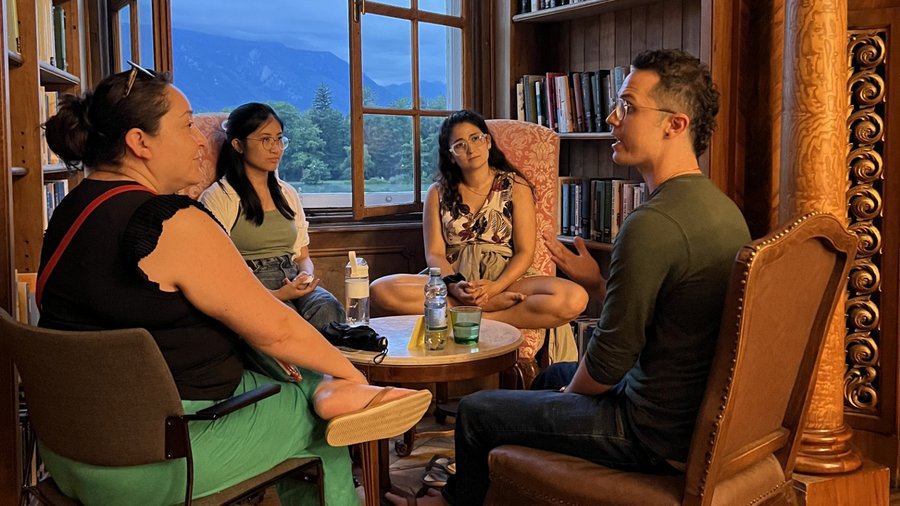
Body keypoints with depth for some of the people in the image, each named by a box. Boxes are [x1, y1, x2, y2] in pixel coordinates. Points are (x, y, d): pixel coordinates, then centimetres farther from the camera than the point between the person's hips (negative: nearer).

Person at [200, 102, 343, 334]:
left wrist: (306, 276, -1)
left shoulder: (288, 194, 22)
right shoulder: (218, 197, 1)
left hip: (293, 283, 5)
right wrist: (276, 295, -16)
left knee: (327, 307, -30)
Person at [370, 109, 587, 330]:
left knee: (575, 298, -31)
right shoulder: (438, 193, 12)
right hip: (452, 279, 2)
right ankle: (493, 304, -23)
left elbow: (524, 252, 1)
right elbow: (434, 253, 4)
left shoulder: (515, 187, 8)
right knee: (380, 289, -28)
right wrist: (454, 285, -18)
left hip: (506, 279, -1)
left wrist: (495, 287, -18)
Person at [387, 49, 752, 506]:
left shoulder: (653, 224, -28)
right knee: (557, 371, 32)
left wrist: (571, 393, -1)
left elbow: (609, 360, -22)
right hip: (704, 417, 10)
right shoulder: (721, 207, 3)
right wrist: (599, 282, 12)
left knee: (475, 411, 6)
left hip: (658, 436, -10)